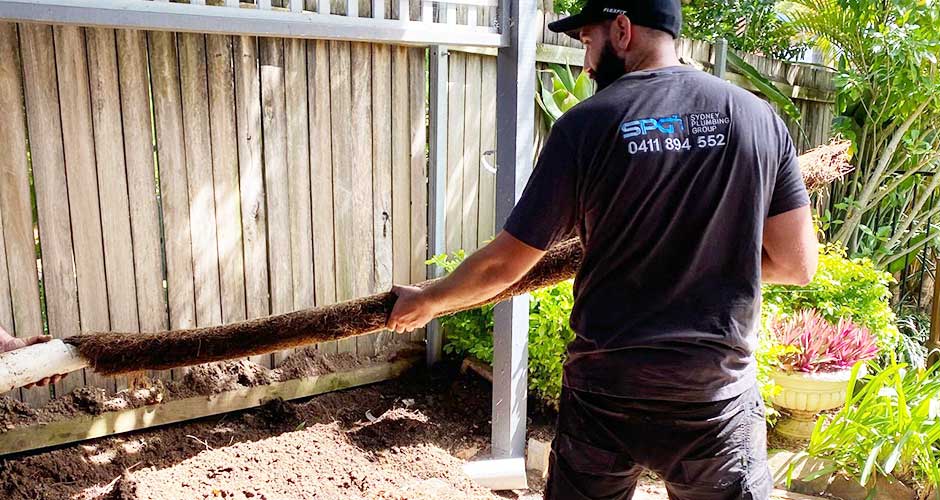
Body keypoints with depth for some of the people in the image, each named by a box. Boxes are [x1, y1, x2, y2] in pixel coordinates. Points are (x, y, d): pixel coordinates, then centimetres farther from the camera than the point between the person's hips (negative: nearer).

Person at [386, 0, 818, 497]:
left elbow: (503, 264, -5)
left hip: (606, 390, -1)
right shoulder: (758, 117, -2)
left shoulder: (586, 124, -10)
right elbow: (797, 264, 2)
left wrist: (427, 301, 12)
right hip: (719, 393, 2)